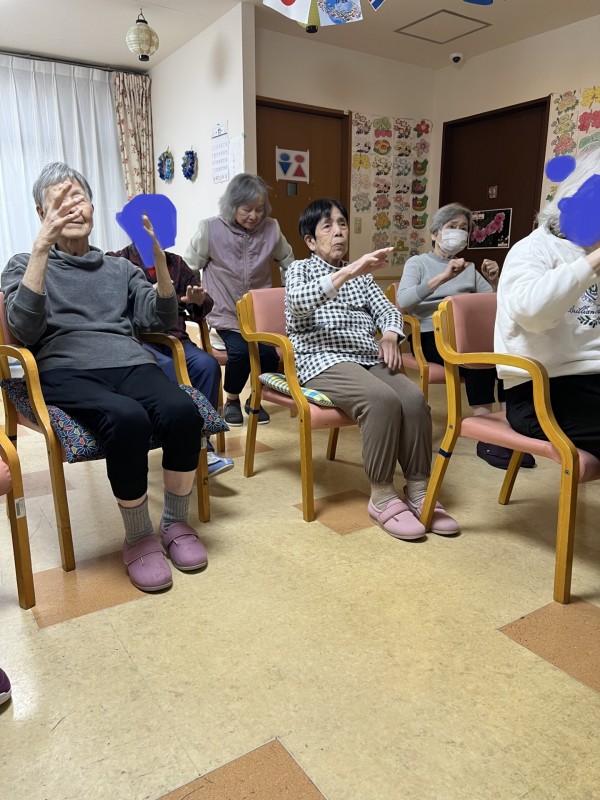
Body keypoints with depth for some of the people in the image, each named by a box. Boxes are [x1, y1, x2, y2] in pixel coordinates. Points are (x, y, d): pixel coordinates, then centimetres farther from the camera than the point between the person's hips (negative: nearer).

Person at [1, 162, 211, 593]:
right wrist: (42, 246, -10)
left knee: (183, 412, -31)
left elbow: (160, 320, 11)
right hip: (67, 372, -3)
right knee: (128, 419, -36)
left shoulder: (121, 268, 26)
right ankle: (139, 538, -15)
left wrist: (160, 257, -3)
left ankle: (176, 523, -9)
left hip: (131, 364, 3)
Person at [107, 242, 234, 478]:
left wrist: (199, 301, -8)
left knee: (207, 364, -27)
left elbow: (202, 309, 16)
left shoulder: (176, 263, 16)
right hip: (134, 340, -3)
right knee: (169, 369, -33)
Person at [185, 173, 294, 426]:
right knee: (240, 351, -26)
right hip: (226, 312, -2)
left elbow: (289, 265, 12)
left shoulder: (271, 228, 0)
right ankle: (231, 400, 6)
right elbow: (188, 267, -1)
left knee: (269, 352, -21)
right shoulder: (210, 229, -7)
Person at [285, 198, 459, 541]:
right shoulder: (301, 269, 11)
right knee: (382, 399, -33)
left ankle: (419, 490, -15)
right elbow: (300, 302, -14)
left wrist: (390, 335, -8)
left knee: (414, 398, -25)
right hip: (323, 361, -5)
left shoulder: (360, 275, 27)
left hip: (369, 358, 5)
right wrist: (349, 271, -27)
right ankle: (383, 496, -21)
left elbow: (387, 309, 16)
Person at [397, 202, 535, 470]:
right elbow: (402, 301, -13)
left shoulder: (469, 268, 24)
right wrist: (442, 278, -21)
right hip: (431, 336, -4)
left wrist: (494, 283, -4)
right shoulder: (417, 262, 9)